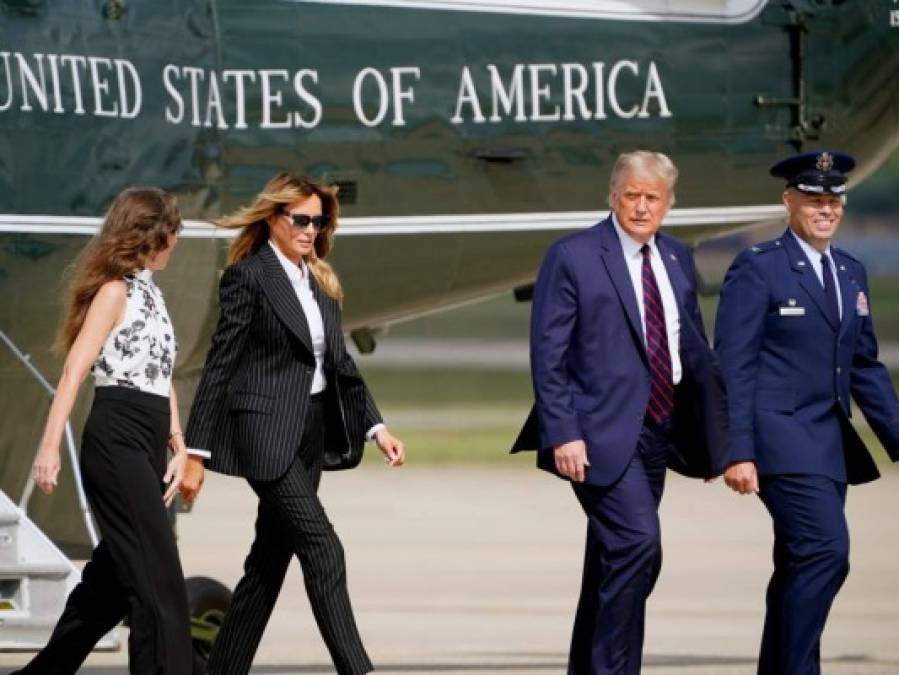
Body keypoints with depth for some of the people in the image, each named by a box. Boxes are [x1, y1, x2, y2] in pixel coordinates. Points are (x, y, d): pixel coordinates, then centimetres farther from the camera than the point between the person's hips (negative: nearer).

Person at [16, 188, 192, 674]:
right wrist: (50, 446, -19)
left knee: (114, 574, 12)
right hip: (116, 440, -9)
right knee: (157, 578, -13)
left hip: (145, 446, 9)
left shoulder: (148, 292, 20)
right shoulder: (115, 291, -5)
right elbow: (75, 369, -12)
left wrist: (178, 447, 9)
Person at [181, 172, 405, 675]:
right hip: (267, 432, -8)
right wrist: (196, 452, -11)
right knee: (323, 550, -15)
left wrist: (376, 428, 8)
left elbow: (341, 363, 18)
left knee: (271, 559, 10)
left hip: (311, 434, 8)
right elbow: (220, 366, -9)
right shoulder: (249, 277, -8)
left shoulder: (321, 283, 14)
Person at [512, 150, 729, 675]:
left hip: (658, 432, 7)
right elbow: (548, 356, -9)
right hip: (603, 434, -7)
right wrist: (563, 435, -17)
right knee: (638, 544, -19)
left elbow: (694, 347, 18)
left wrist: (716, 432, 14)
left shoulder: (677, 258, 12)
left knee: (613, 559, 13)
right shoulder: (573, 258, -7)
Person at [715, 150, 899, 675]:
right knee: (827, 551, -19)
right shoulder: (757, 270, -6)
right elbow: (734, 368, -9)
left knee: (800, 569, 9)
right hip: (780, 437, -7)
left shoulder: (851, 272, 16)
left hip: (830, 444, 7)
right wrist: (737, 453, -16)